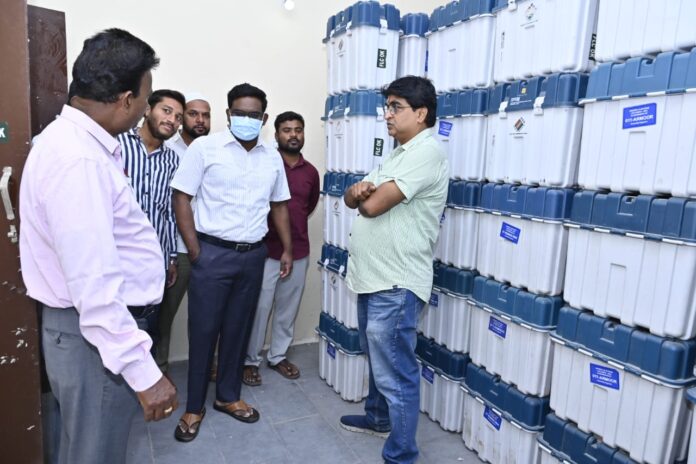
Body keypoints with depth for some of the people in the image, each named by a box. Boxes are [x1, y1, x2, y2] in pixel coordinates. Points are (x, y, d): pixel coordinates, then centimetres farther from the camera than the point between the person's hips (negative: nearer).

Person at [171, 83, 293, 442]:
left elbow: (279, 205, 16)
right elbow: (181, 199, -6)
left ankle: (228, 396, 32)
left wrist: (287, 249, 11)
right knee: (203, 330, 5)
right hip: (213, 253, -4)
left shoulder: (272, 157, 7)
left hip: (253, 255, 4)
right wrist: (195, 252, -10)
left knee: (238, 329, 14)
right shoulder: (204, 147, -6)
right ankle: (194, 407, 23)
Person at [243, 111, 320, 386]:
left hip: (298, 251, 5)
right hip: (265, 249, -4)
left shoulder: (311, 172, 7)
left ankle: (278, 356, 30)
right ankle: (250, 361, 19)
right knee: (259, 308, 3)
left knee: (288, 309, 14)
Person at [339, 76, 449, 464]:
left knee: (395, 374, 0)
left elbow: (373, 206, -22)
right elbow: (352, 199, 14)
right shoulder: (399, 156, 18)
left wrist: (365, 196, 2)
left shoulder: (427, 152, -15)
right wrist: (359, 190, -10)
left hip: (396, 285, -10)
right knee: (378, 357, 25)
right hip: (373, 278, 10)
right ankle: (378, 417, 44)